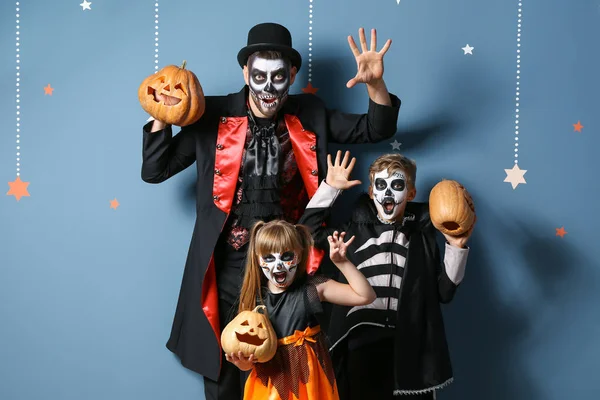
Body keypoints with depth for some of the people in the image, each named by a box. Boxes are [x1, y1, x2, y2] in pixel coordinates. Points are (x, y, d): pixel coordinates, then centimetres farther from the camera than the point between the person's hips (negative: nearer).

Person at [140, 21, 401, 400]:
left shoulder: (310, 116, 0)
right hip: (228, 268, -1)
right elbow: (154, 170, -3)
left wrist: (375, 82, -14)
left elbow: (377, 129, 3)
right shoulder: (213, 116, -5)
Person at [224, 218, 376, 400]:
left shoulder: (313, 288, -9)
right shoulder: (253, 298, -5)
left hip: (308, 380, -1)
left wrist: (341, 262, -20)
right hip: (269, 383, 1)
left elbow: (365, 296, -13)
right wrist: (243, 362, -23)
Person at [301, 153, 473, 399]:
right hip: (362, 346, 0)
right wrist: (330, 186, 6)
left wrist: (456, 248, -3)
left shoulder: (422, 238, 8)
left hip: (410, 347, 0)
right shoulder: (355, 231, 7)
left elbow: (443, 292, 8)